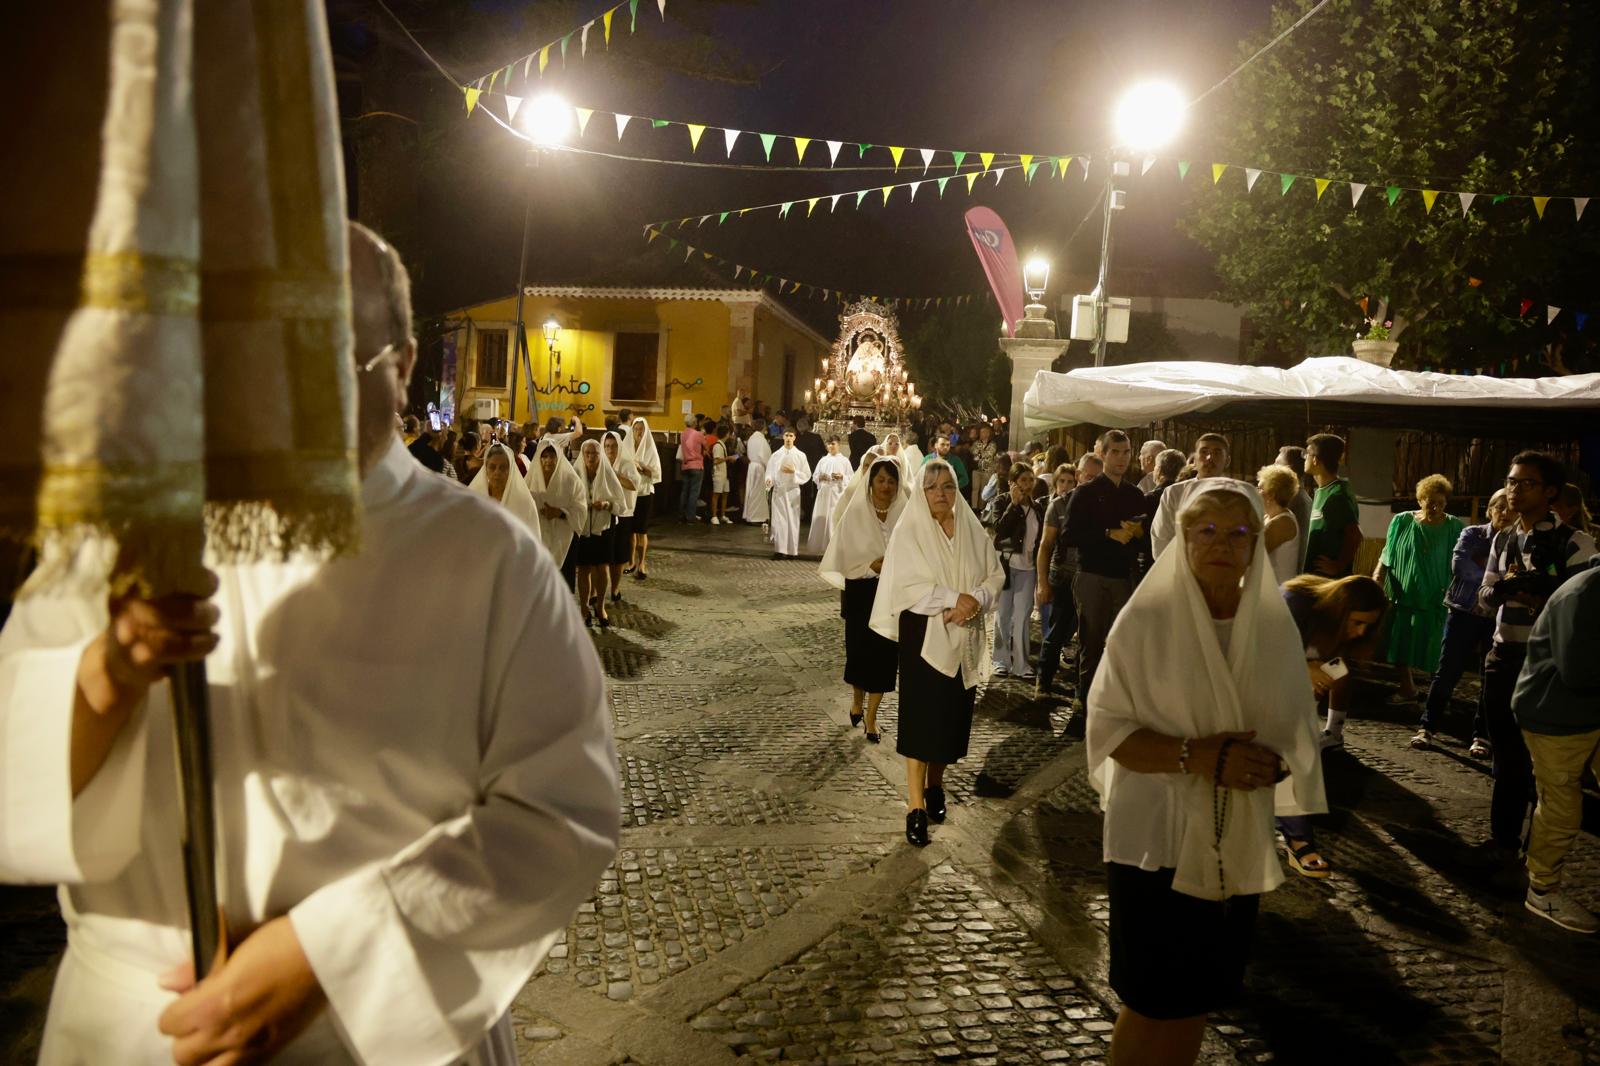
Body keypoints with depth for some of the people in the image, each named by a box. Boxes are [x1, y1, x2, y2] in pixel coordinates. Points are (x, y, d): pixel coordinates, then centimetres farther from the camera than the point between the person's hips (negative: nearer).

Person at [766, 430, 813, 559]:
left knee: (792, 521, 3)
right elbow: (770, 471, 7)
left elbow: (807, 475, 2)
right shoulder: (776, 455, 5)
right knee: (778, 521, -3)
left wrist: (794, 472, -13)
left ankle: (791, 551, 9)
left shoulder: (800, 456, 2)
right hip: (778, 490, 0)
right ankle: (779, 550, 0)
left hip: (793, 491, 0)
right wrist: (769, 480, -13)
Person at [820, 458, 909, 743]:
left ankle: (871, 716, 14)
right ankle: (857, 700, 37)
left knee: (883, 652, 2)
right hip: (861, 592, 0)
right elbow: (844, 554, -6)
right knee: (858, 648, 10)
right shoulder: (855, 512, -5)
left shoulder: (904, 513, -3)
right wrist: (870, 565, -20)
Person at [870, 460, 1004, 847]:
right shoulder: (908, 532, -5)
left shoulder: (972, 531, 6)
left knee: (953, 716, 10)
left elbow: (995, 575, 3)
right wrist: (954, 598, -21)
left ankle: (935, 785, 30)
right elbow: (906, 585, -15)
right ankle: (916, 807, -2)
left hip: (964, 638, 4)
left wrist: (975, 601, -16)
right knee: (921, 718, -5)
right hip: (923, 636, -4)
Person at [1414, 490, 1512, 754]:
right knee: (1447, 671, 1)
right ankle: (1426, 727, 8)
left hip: (1498, 620, 1)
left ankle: (1481, 736, 12)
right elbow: (1459, 565, -15)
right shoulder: (1472, 534, 3)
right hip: (1463, 613, -1)